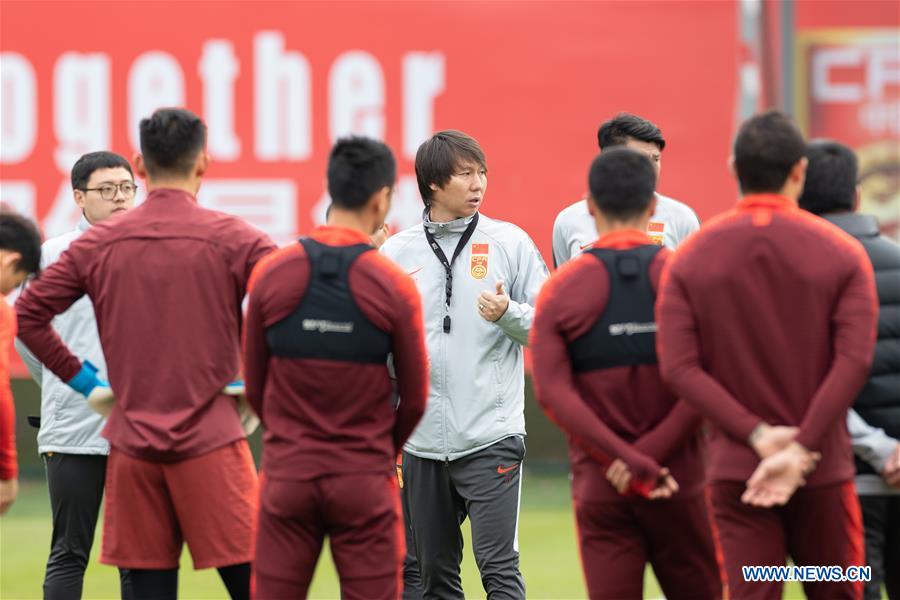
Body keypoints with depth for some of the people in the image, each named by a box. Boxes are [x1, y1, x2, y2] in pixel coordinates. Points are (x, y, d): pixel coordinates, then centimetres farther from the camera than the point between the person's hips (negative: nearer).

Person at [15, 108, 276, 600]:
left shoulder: (98, 243, 4)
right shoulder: (232, 239, -5)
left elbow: (28, 315, 4)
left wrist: (81, 378, 10)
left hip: (131, 445, 3)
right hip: (211, 445, -3)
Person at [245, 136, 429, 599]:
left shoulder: (270, 274, -2)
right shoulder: (394, 287, -8)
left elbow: (255, 385, 5)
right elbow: (414, 399, 0)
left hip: (287, 477, 2)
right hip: (364, 482, -2)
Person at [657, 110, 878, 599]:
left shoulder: (689, 260, 2)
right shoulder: (842, 255, -1)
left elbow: (678, 368, -8)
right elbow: (854, 361, -13)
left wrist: (758, 435, -12)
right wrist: (801, 451, -17)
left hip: (735, 468, 0)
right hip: (823, 469, 0)